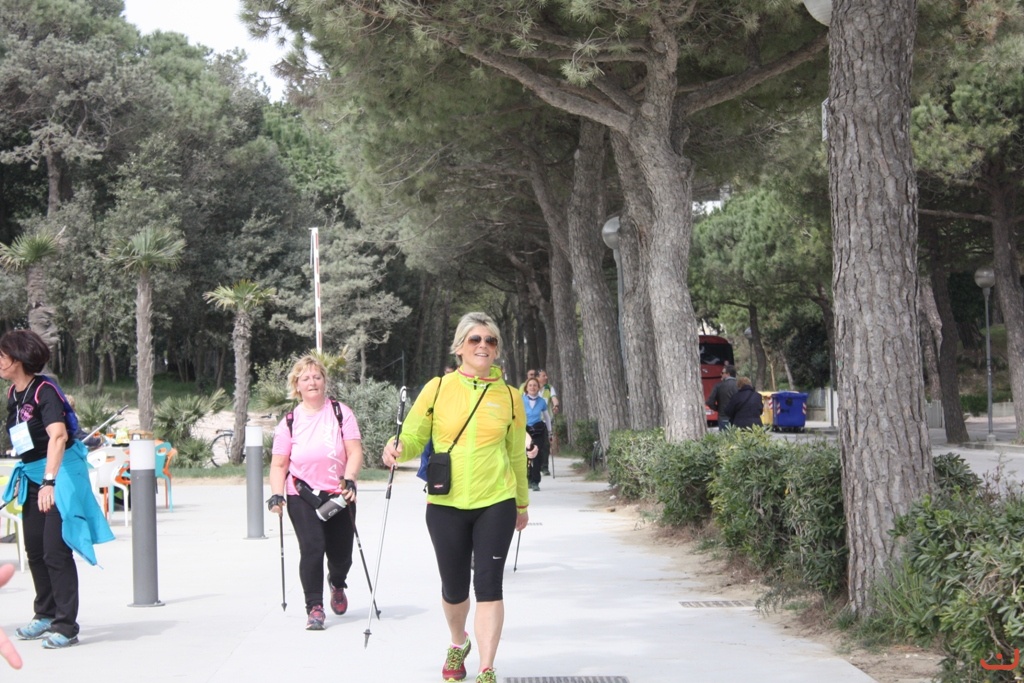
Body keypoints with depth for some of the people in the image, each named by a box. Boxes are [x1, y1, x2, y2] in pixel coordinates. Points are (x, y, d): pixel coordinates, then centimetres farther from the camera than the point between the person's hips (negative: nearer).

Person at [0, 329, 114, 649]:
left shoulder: (44, 390, -20)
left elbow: (58, 436, -32)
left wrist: (49, 481, -39)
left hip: (61, 473, -9)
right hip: (33, 476, 9)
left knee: (56, 551, -9)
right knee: (34, 550, 14)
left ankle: (67, 626, -3)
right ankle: (46, 616, 29)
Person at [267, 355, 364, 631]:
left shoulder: (341, 413, 0)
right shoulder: (289, 422, 2)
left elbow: (355, 452, -6)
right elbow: (279, 464, 2)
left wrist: (349, 480, -21)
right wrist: (276, 495, -11)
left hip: (338, 495, 1)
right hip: (302, 496, 0)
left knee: (340, 554, 6)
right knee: (312, 547, -17)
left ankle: (337, 585, 41)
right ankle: (314, 608, -7)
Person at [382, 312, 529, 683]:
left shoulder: (509, 397, 3)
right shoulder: (438, 389, -1)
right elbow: (413, 438, 4)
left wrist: (522, 503, 22)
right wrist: (398, 448, -20)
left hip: (496, 504, 0)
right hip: (446, 505, 0)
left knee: (488, 585, -7)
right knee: (454, 588, 11)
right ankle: (458, 645, 40)